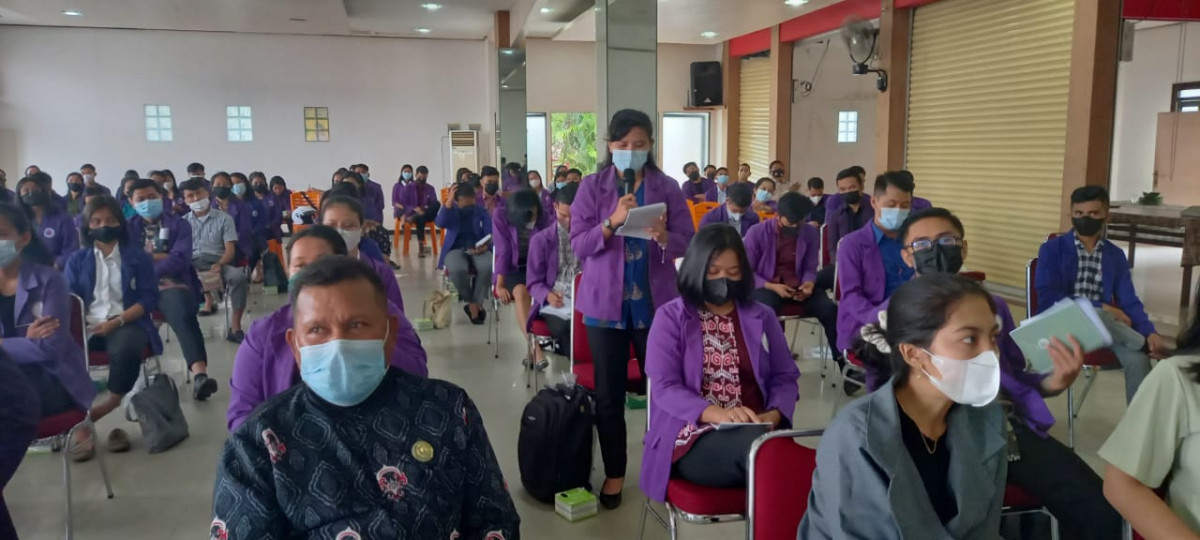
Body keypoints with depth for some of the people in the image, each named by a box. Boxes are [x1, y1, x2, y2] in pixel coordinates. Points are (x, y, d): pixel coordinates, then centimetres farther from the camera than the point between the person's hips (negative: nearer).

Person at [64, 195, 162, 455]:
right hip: (87, 326, 2)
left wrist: (116, 321, -12)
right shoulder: (77, 260, 19)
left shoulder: (138, 258, 13)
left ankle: (109, 405, -14)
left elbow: (149, 299, 3)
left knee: (125, 350, -38)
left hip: (128, 324, -2)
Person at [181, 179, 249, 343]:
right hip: (193, 264, 1)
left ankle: (235, 328, -29)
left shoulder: (224, 218, 11)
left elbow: (230, 248, 2)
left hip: (217, 262, -1)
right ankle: (208, 298, -9)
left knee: (239, 276, -34)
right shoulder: (184, 222, 18)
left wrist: (220, 264, -21)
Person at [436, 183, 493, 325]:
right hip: (456, 249, 0)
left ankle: (476, 303, -17)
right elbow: (440, 223, -16)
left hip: (478, 249, 1)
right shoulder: (451, 211, 6)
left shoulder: (482, 212, 6)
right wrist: (449, 201, -19)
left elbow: (491, 234, -1)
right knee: (457, 269, -37)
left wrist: (485, 247, -23)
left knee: (488, 267, -36)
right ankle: (473, 304, -13)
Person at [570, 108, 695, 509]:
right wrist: (612, 222, -22)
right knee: (609, 392, 6)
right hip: (606, 303, 0)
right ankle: (614, 472, 21)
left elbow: (688, 242, -2)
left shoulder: (668, 187, 1)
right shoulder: (592, 187, 0)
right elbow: (578, 245, -6)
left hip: (656, 302, 1)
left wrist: (664, 237, -23)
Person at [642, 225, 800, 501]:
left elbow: (785, 377, 13)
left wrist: (775, 415, -10)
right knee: (756, 444, -35)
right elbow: (664, 388, -7)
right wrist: (717, 413, -23)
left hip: (756, 433, 3)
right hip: (693, 438, -3)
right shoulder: (671, 317, 4)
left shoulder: (762, 317, 16)